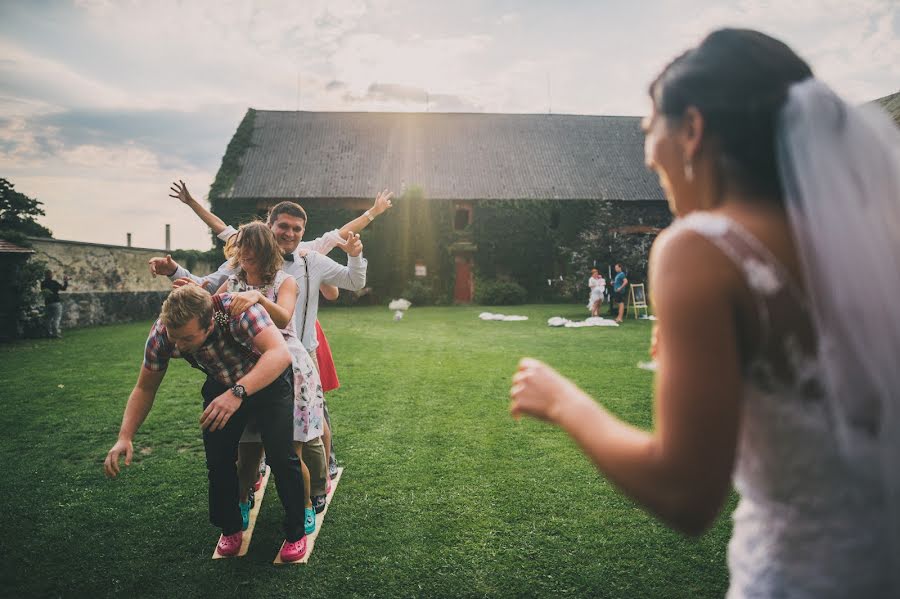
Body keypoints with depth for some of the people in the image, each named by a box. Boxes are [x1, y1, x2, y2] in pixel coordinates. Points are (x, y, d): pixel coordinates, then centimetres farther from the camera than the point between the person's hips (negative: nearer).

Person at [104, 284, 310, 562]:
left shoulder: (237, 310, -39)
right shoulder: (161, 333, -24)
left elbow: (281, 353, -50)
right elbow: (145, 388, -9)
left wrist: (237, 393, -59)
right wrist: (125, 437, -20)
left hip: (268, 381, -4)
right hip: (222, 385, 4)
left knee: (281, 456, -13)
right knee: (218, 459, 1)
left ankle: (296, 532, 8)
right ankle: (230, 528, 27)